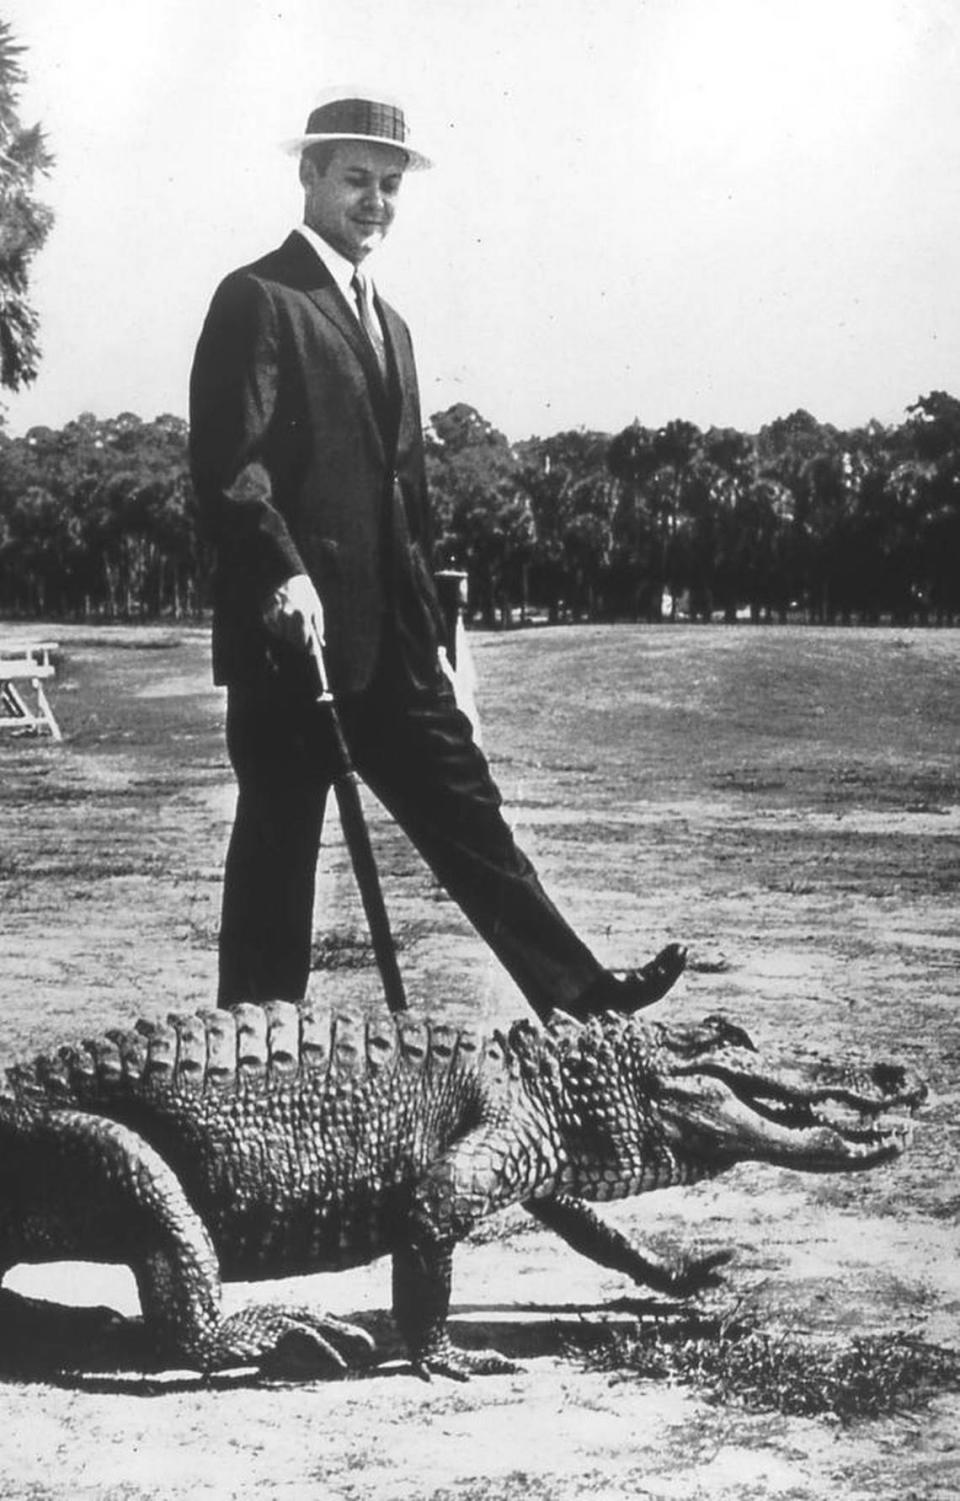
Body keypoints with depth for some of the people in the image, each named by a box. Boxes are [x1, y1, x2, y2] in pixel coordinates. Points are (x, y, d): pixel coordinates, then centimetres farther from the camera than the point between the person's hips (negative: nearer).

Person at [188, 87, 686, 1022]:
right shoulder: (258, 299, -6)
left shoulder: (387, 323, 22)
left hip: (388, 633, 8)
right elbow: (227, 460, -16)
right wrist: (284, 574, -28)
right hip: (290, 629, -8)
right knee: (278, 834, -1)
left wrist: (427, 624, 18)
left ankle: (574, 993, 8)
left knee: (460, 804, 7)